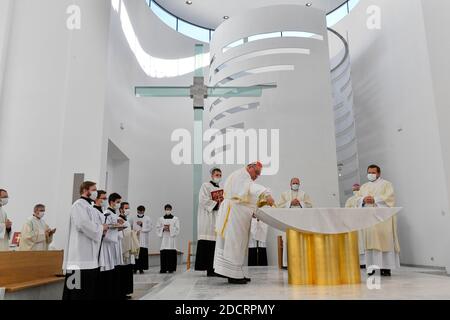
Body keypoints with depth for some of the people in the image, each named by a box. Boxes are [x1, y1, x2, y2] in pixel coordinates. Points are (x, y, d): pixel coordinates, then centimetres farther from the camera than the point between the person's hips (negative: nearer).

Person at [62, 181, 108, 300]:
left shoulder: (90, 208, 21)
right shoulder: (79, 205, -8)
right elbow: (85, 226, -21)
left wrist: (102, 229, 0)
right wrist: (102, 228, -7)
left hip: (90, 258, 10)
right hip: (81, 259, -10)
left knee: (90, 292, 11)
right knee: (79, 293, -6)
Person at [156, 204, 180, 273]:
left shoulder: (175, 219, 5)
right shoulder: (161, 219, 11)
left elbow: (177, 229, 1)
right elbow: (157, 228, 9)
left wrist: (170, 228, -12)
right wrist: (163, 228, -9)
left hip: (172, 238, -1)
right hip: (163, 238, 1)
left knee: (171, 254, -5)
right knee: (163, 253, -4)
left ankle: (171, 268, 2)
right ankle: (163, 268, 3)